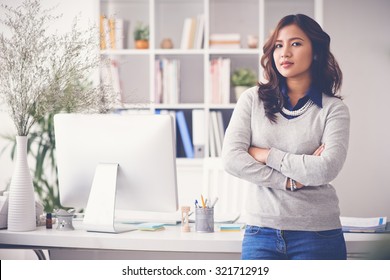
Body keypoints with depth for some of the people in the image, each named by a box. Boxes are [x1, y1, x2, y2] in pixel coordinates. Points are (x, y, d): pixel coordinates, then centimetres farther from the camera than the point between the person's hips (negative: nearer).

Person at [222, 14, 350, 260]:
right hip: (261, 230, 1)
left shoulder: (333, 109, -1)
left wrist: (266, 155, -8)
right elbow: (231, 158, -6)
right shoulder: (253, 100, 5)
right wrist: (291, 181, -12)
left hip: (317, 233, -1)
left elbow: (326, 170, -15)